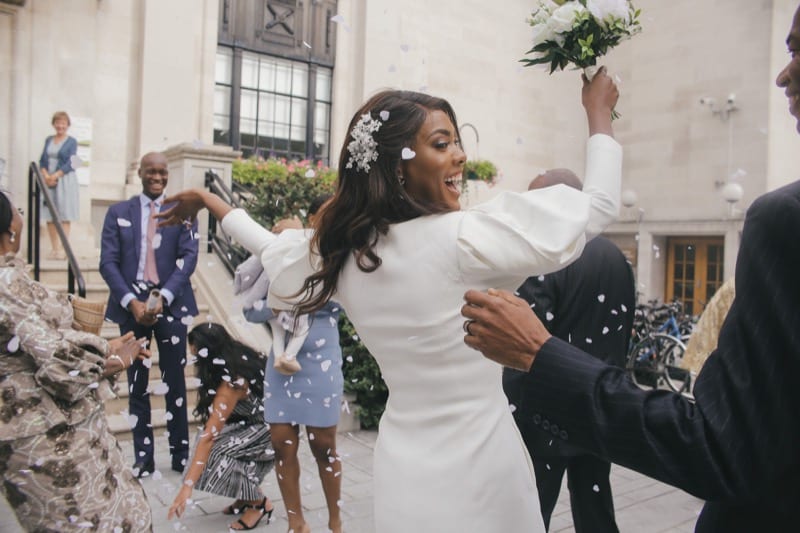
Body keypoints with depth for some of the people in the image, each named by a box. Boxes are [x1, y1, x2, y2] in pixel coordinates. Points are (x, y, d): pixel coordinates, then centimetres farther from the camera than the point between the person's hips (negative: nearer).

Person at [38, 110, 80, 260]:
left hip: (64, 180, -4)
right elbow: (42, 161, 10)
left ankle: (63, 249, -4)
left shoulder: (71, 142, 1)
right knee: (50, 216, 3)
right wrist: (46, 176, -8)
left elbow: (70, 164, -6)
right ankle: (54, 248, 9)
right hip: (48, 181, 4)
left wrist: (55, 176, -14)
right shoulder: (48, 140, 14)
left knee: (64, 216, -5)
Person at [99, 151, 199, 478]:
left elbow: (189, 258, -5)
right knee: (137, 384, 8)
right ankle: (143, 457, 18)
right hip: (131, 304, 2)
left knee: (175, 381, 5)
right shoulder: (118, 213, 8)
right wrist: (132, 302, -13)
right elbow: (108, 262, 1)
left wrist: (163, 298, -17)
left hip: (170, 304, -1)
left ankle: (180, 454, 16)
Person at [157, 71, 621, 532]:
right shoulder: (463, 238, -22)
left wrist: (207, 199, 33)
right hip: (476, 469, -5)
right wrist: (600, 112, 3)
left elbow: (275, 249, 17)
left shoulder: (341, 252, -5)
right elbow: (600, 203, -13)